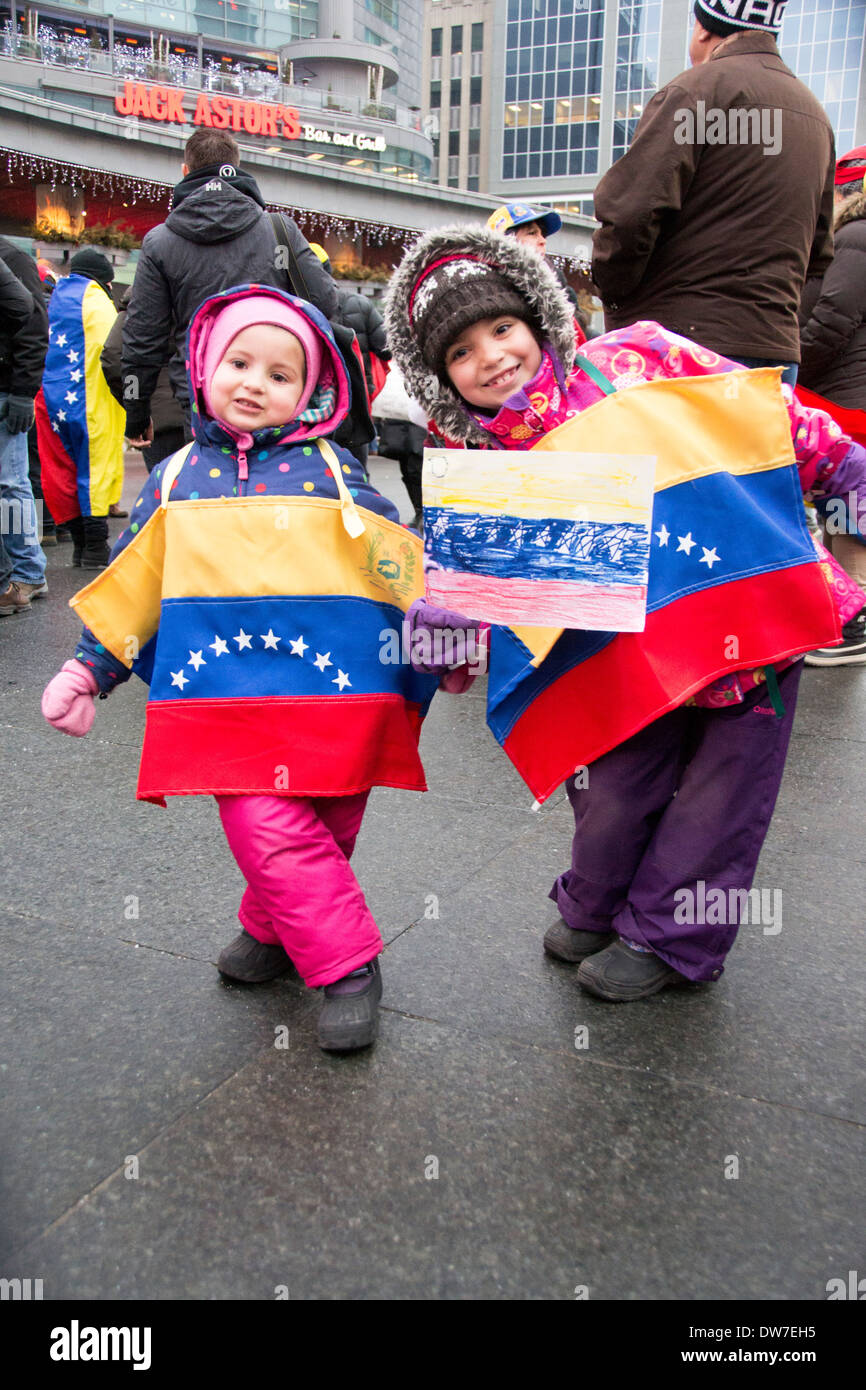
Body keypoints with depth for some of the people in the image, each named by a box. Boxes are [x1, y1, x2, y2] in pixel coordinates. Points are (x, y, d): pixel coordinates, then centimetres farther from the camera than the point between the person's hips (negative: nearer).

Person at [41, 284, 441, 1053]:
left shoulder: (331, 473, 8)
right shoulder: (177, 480, 12)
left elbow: (403, 567, 9)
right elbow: (128, 588, 17)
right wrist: (88, 669, 15)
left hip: (334, 695, 0)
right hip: (227, 699, 0)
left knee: (325, 835, 8)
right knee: (271, 832, -11)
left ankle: (275, 925, 34)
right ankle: (347, 963, 7)